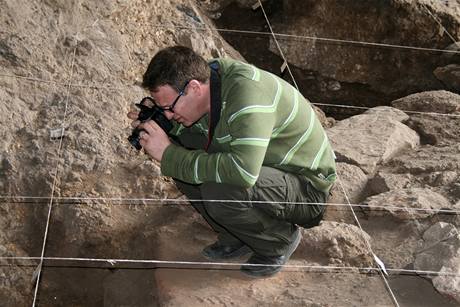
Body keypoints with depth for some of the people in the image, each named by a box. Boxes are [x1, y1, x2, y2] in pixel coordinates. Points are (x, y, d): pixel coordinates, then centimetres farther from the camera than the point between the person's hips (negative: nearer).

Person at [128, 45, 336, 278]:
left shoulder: (247, 91, -32)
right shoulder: (210, 74, -7)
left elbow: (243, 172, -43)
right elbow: (201, 136, 10)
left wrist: (170, 154, -34)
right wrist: (160, 125, -10)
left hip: (307, 189, -8)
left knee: (219, 190, -32)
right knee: (185, 161, -6)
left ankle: (280, 241, -3)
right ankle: (237, 238, 9)